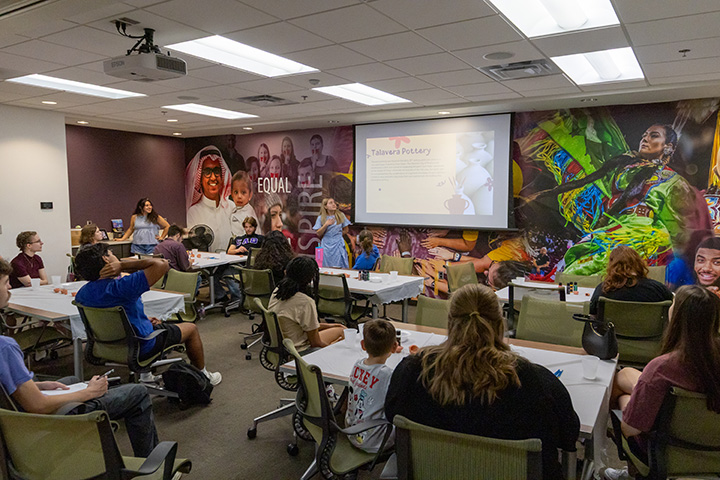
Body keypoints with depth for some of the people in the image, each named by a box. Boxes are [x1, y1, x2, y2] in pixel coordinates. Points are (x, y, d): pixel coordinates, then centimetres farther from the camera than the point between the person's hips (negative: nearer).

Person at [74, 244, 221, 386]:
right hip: (141, 347, -7)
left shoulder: (81, 294, -8)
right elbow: (161, 264, -36)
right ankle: (203, 376, 33)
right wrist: (122, 265, -30)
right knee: (191, 328, 14)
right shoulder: (121, 287, -35)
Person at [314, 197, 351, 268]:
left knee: (339, 267, 0)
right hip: (326, 246, 0)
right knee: (326, 268, 2)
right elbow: (318, 234, -4)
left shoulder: (341, 216, 2)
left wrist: (337, 234, 4)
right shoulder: (321, 218, -1)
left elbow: (345, 231, 11)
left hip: (338, 244, 1)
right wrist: (326, 225, -15)